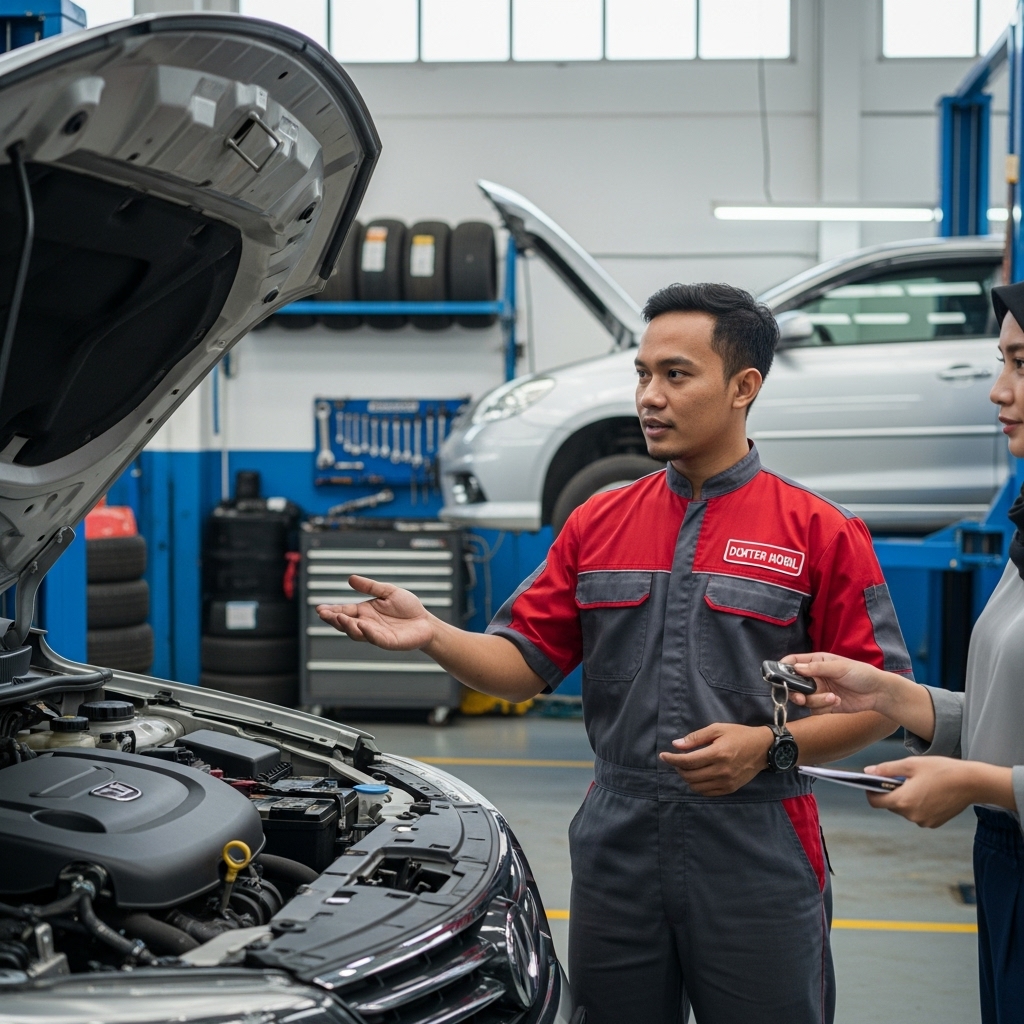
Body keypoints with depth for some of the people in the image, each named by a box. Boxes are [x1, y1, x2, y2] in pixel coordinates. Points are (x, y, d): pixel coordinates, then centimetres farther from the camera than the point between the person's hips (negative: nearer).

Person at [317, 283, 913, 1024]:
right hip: (618, 846, 3)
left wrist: (769, 746, -18)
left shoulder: (820, 532, -3)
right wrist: (435, 636, -11)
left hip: (755, 854, -3)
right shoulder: (597, 525, 9)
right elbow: (526, 663, 6)